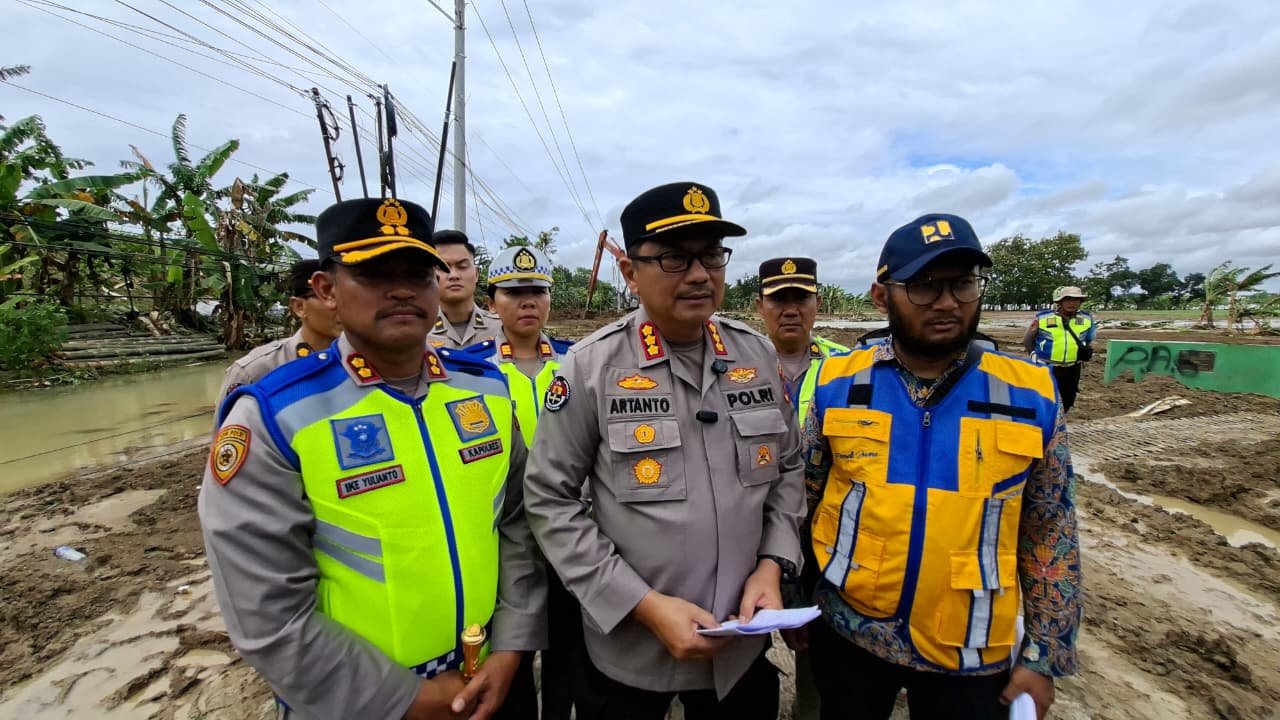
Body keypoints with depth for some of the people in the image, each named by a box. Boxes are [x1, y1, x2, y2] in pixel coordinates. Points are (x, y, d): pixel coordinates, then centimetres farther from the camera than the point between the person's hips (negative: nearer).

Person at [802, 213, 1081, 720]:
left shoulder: (1031, 395, -9)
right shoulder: (838, 384, -10)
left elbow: (1050, 535, 0)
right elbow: (799, 500, 0)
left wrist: (1045, 656, 1)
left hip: (971, 651, 1)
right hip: (847, 633, 0)